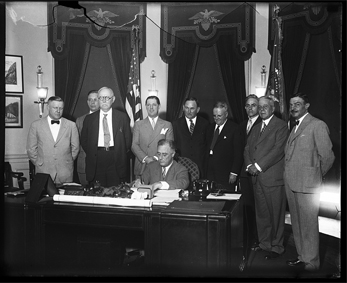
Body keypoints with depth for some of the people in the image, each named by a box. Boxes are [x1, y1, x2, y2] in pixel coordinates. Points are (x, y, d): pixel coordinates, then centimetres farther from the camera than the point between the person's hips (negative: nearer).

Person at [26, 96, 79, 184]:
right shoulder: (36, 125, 4)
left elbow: (75, 147, 10)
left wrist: (68, 162, 6)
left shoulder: (71, 125, 5)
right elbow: (31, 149, 6)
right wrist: (39, 163, 3)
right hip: (43, 172, 0)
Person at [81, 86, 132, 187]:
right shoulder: (89, 118, 10)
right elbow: (84, 140, 15)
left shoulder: (123, 117, 7)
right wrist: (91, 153, 6)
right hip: (96, 162, 1)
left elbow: (128, 139, 9)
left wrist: (120, 155, 2)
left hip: (116, 162, -1)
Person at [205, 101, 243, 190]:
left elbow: (238, 153, -7)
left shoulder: (234, 128, -4)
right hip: (210, 173, 5)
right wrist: (205, 170, 8)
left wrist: (234, 173, -11)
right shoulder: (210, 128, 14)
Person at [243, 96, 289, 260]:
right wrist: (249, 165, -3)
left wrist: (259, 166, -16)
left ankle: (277, 247, 16)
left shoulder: (281, 126, -4)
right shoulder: (256, 128, 19)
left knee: (276, 214, 2)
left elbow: (278, 150, -14)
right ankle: (264, 243, 26)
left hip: (273, 177, -6)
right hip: (257, 177, 7)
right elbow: (247, 148, 16)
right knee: (261, 214, 13)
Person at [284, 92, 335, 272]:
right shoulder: (295, 127, 16)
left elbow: (327, 156, -10)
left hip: (307, 184, -8)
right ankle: (303, 257, 28)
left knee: (308, 224, 1)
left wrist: (316, 176, 1)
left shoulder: (317, 125, -9)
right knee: (297, 223, 15)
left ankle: (311, 262, 15)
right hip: (291, 183, 8)